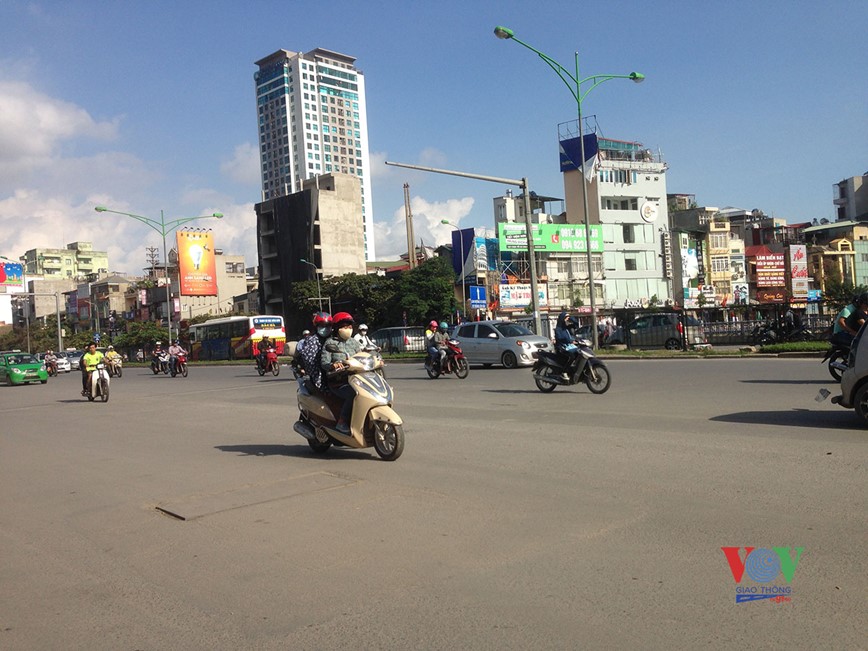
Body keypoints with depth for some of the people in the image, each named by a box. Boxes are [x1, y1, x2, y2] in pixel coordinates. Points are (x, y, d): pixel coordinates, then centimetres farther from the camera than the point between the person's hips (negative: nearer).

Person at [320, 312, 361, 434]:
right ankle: (342, 423, -20)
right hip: (337, 382, -5)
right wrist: (333, 365, -31)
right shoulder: (330, 343, 1)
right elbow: (323, 363, -9)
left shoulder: (354, 343, 17)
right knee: (353, 394, -32)